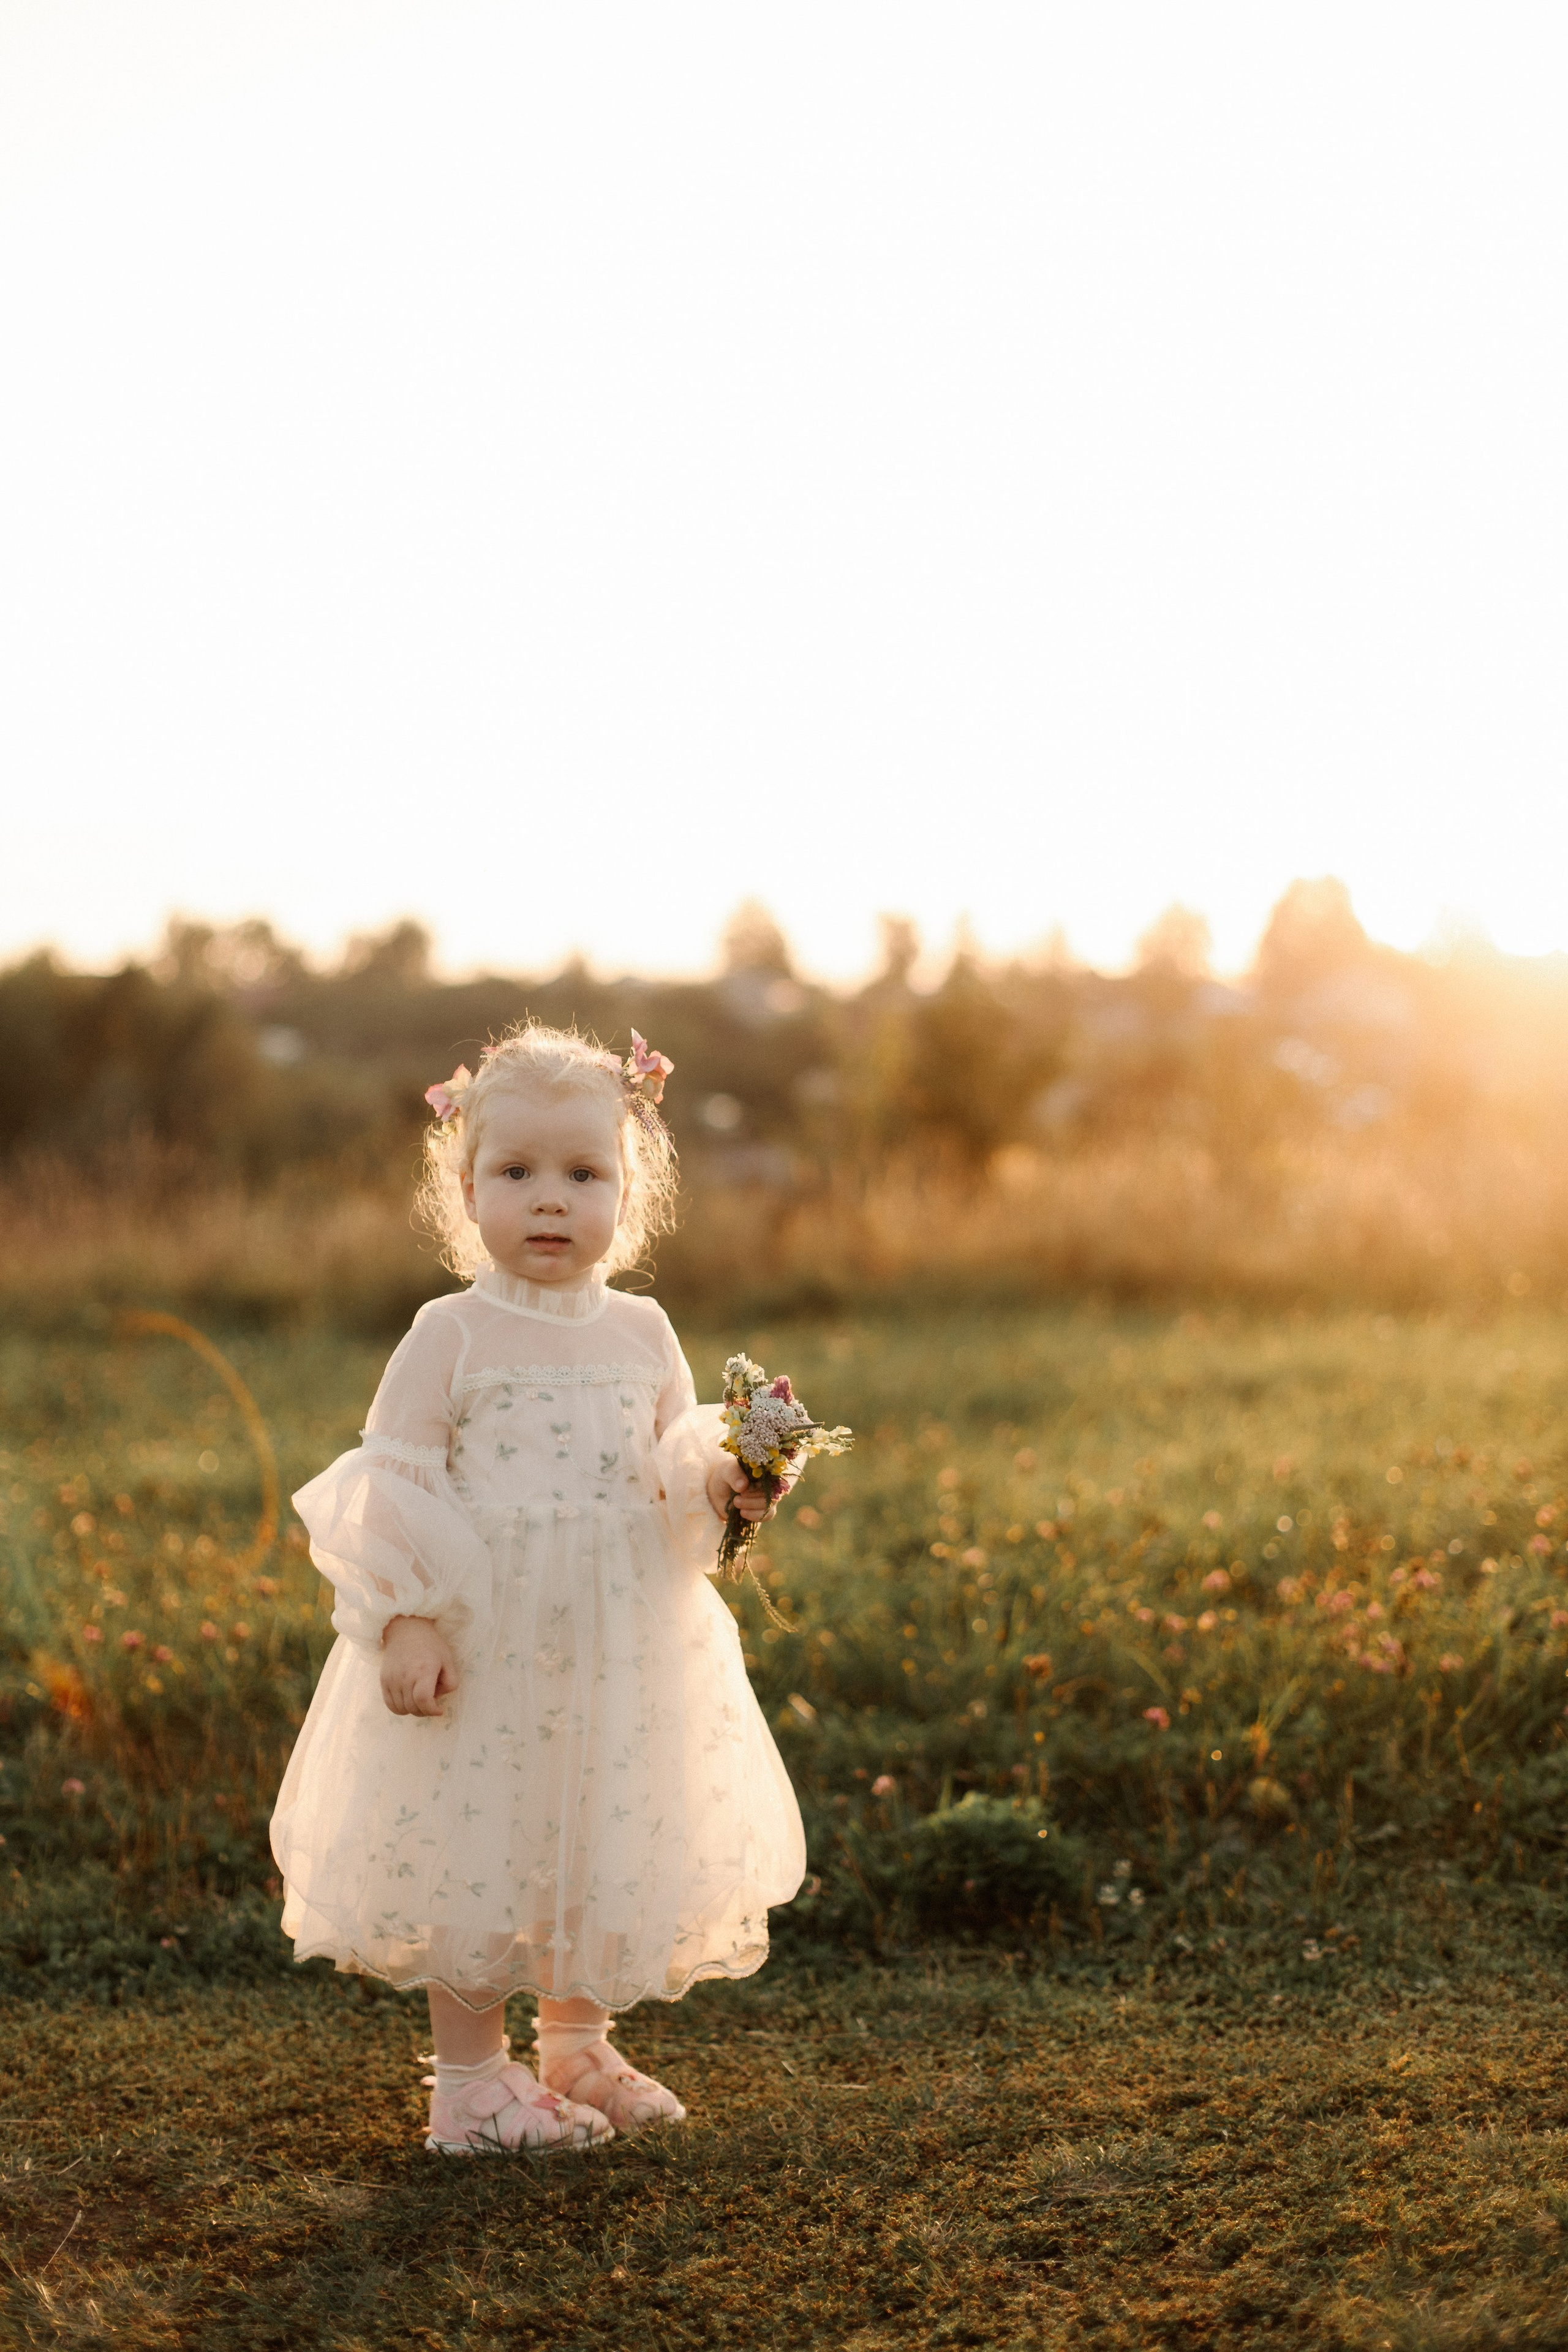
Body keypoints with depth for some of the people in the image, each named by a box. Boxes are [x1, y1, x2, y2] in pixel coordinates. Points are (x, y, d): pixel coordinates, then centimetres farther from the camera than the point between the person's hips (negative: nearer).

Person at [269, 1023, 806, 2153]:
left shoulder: (640, 1331, 5)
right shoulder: (451, 1335, -8)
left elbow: (673, 1462, 16)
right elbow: (395, 1482, -9)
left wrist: (718, 1481, -6)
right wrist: (407, 1619, -16)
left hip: (619, 1646, 4)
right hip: (484, 1638, -4)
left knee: (607, 1843, 13)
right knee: (474, 1849, 1)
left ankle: (577, 2043, 33)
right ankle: (471, 2074, 18)